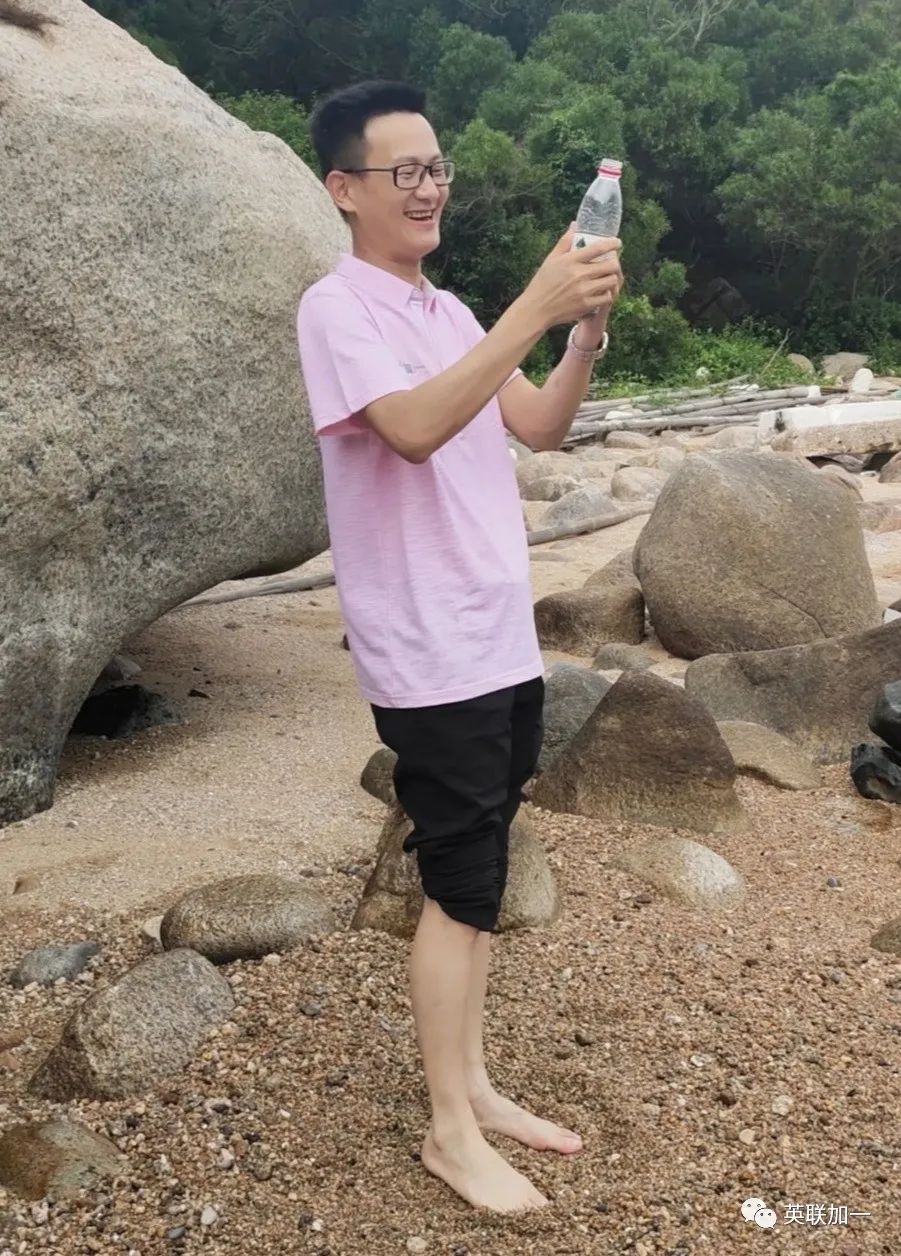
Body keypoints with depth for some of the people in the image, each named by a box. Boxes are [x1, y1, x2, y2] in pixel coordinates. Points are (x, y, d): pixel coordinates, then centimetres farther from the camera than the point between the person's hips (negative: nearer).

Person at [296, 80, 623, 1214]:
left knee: (474, 883, 14)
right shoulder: (337, 309, -10)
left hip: (504, 641, 8)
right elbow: (415, 428, -27)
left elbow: (538, 429, 10)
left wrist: (588, 333, -7)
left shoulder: (450, 312, 15)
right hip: (430, 655, -8)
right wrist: (536, 307, -28)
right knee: (461, 889, 0)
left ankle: (473, 1087, 28)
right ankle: (450, 1132, 16)